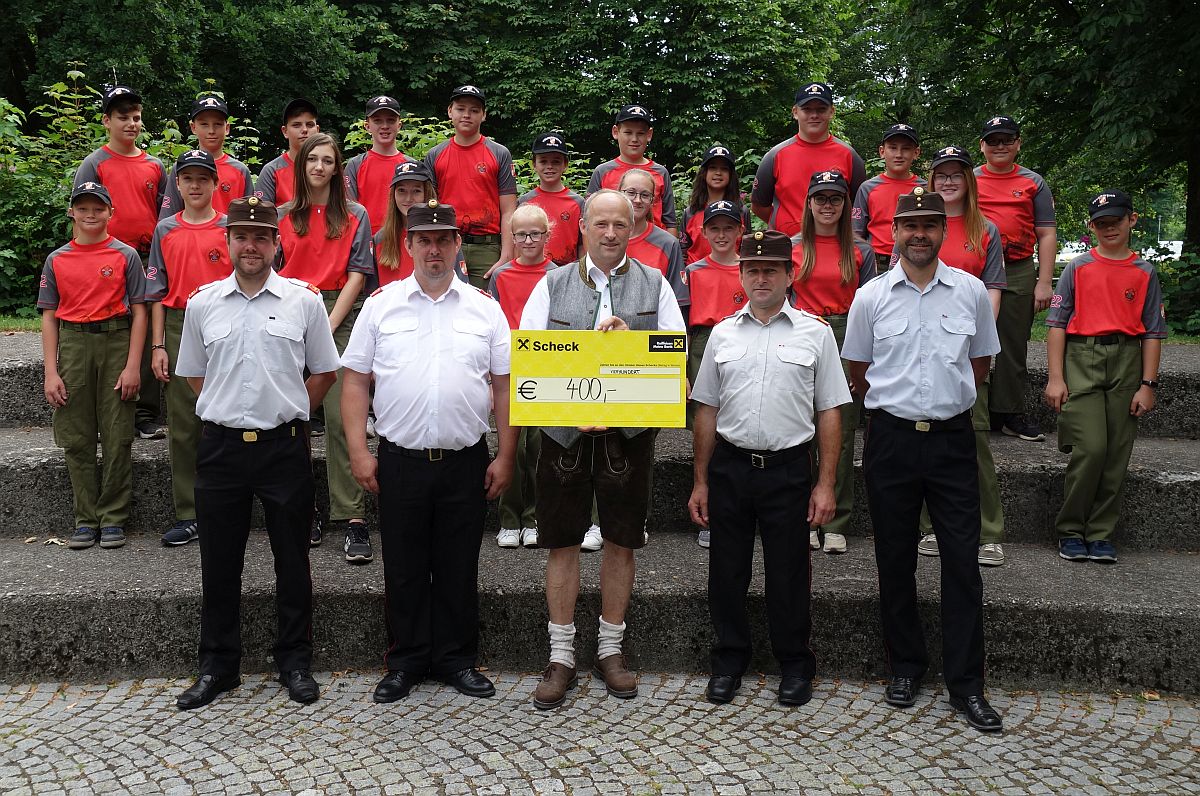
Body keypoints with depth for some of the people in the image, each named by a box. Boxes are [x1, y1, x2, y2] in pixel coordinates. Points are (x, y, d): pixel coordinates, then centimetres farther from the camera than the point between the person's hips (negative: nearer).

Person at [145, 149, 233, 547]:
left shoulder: (231, 228, 4)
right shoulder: (165, 230, 11)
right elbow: (158, 292, 11)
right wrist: (158, 345, 4)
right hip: (178, 329, 2)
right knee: (182, 425, 3)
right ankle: (187, 515, 10)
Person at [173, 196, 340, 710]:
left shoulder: (304, 300, 0)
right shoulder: (202, 303, 5)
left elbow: (324, 372, 8)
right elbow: (193, 374, 16)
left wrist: (287, 412, 5)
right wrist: (231, 410, 8)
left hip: (284, 446, -1)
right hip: (221, 446, 2)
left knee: (292, 561, 7)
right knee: (219, 564, 9)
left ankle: (295, 663, 21)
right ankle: (217, 667, 22)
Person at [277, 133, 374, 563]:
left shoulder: (355, 216, 9)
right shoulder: (282, 217, 14)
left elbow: (356, 275, 2)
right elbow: (271, 274, 12)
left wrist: (328, 325, -7)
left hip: (340, 315, -2)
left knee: (342, 415, -11)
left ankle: (354, 519, -12)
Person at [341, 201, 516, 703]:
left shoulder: (484, 307, 5)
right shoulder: (381, 305, 4)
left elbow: (504, 386, 5)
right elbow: (356, 382, 4)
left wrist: (505, 458, 0)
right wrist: (358, 452, -3)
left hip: (466, 461, 0)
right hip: (400, 460, 0)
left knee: (459, 568, 9)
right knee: (403, 569, 9)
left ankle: (457, 660, 23)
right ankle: (406, 662, 23)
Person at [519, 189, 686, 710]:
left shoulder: (654, 286, 8)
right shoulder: (553, 285, 8)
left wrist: (628, 339, -15)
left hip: (629, 430, 0)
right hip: (564, 429, 0)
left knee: (621, 541, 7)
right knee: (562, 542, 4)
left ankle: (610, 651, 22)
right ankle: (561, 657, 14)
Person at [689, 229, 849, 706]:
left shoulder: (815, 333, 2)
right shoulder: (723, 334, 9)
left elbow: (829, 413, 1)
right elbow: (707, 411, 11)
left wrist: (826, 484, -5)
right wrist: (700, 482, 9)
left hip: (789, 469, -2)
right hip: (729, 466, 2)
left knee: (789, 573, 6)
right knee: (727, 572, 9)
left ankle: (795, 666, 23)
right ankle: (729, 662, 26)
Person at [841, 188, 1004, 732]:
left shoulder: (971, 292, 3)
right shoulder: (871, 297, 1)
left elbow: (980, 362, 15)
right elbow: (858, 371, 11)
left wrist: (944, 402, 12)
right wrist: (901, 402, 11)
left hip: (952, 438, 0)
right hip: (891, 438, 0)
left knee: (962, 560, -1)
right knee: (895, 560, 8)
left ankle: (966, 684, 9)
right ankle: (905, 668, 23)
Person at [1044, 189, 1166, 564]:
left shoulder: (1145, 273, 11)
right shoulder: (1077, 268, 6)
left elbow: (1153, 332, 9)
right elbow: (1057, 324, 3)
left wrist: (1147, 384, 1)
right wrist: (1055, 378, -5)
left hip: (1127, 362, 2)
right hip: (1081, 359, -2)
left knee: (1116, 455, 1)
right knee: (1090, 447, -14)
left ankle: (1101, 534, 12)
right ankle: (1070, 531, 1)